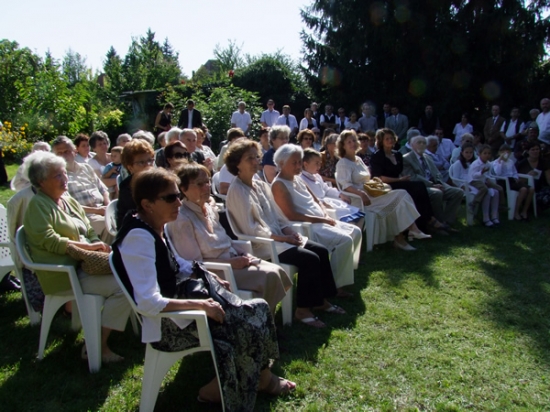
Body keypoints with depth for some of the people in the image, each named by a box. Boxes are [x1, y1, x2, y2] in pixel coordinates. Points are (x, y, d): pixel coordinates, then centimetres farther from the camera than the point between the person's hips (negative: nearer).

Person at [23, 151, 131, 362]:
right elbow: (49, 240, -18)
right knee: (123, 286, -23)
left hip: (83, 263, 9)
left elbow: (89, 232, 17)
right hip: (64, 273, -9)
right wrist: (87, 246, -20)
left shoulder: (69, 200, 18)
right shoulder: (38, 205, -7)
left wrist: (101, 245, -4)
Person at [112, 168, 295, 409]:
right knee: (247, 327, -15)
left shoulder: (155, 227, 4)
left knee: (256, 310, 3)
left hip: (175, 305, 9)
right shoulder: (138, 236, -24)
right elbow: (148, 303, -29)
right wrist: (200, 305, -23)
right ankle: (218, 389, 7)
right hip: (164, 324, -9)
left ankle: (262, 378, 18)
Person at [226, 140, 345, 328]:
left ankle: (321, 299, 10)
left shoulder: (261, 185, 12)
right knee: (310, 259, -20)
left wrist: (290, 231, -5)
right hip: (261, 245, -8)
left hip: (279, 237, 9)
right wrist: (282, 238, -18)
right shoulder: (237, 191, -14)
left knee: (321, 251, -2)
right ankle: (303, 309, -7)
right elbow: (250, 229, -19)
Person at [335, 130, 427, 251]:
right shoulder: (342, 163, -3)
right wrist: (361, 194, -31)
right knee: (400, 196, -19)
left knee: (401, 195, -13)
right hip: (359, 199, -8)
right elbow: (346, 185, -18)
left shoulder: (358, 160, 22)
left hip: (370, 194, 8)